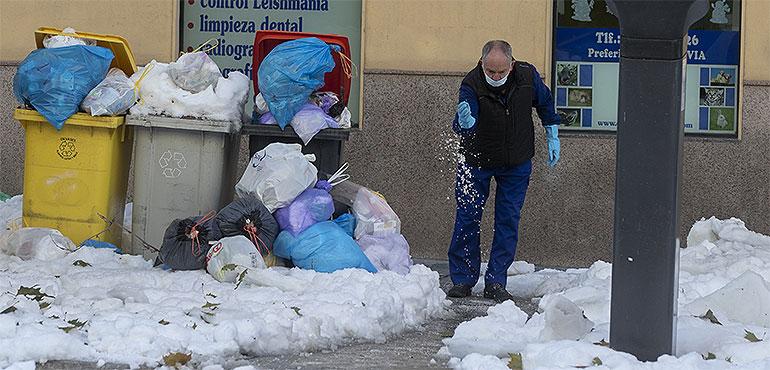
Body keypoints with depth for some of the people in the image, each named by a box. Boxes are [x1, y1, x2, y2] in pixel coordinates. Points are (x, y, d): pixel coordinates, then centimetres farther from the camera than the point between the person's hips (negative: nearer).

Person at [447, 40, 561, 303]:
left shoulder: (527, 76, -18)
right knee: (467, 217, 0)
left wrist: (552, 137, 6)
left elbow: (545, 103, 3)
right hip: (476, 160, -2)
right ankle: (462, 280, 11)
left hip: (517, 162, 2)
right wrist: (464, 122, -62)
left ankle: (496, 282, 7)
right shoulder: (471, 84, -26)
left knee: (508, 221, 1)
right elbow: (463, 125, -39)